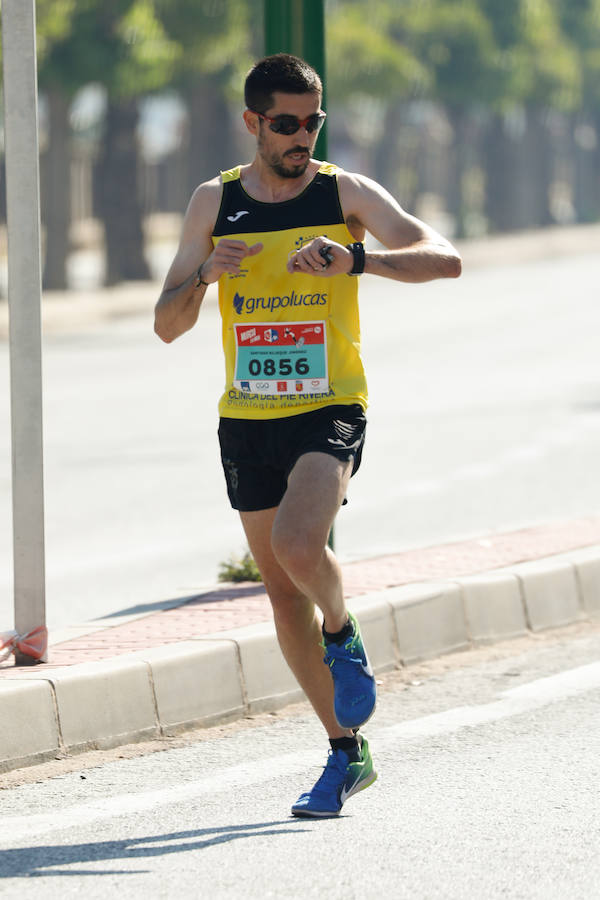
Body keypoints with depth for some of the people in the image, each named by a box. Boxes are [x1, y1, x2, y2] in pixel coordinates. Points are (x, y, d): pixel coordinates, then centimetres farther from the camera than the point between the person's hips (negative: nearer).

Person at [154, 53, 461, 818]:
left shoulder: (345, 195, -3)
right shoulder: (214, 203, 4)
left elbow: (443, 259, -14)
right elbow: (167, 325, 3)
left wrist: (355, 260, -30)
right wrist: (206, 274, -18)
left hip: (329, 411, -4)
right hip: (247, 418, 4)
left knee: (298, 546, -29)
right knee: (282, 590, 8)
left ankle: (343, 636, 5)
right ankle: (347, 753, 20)